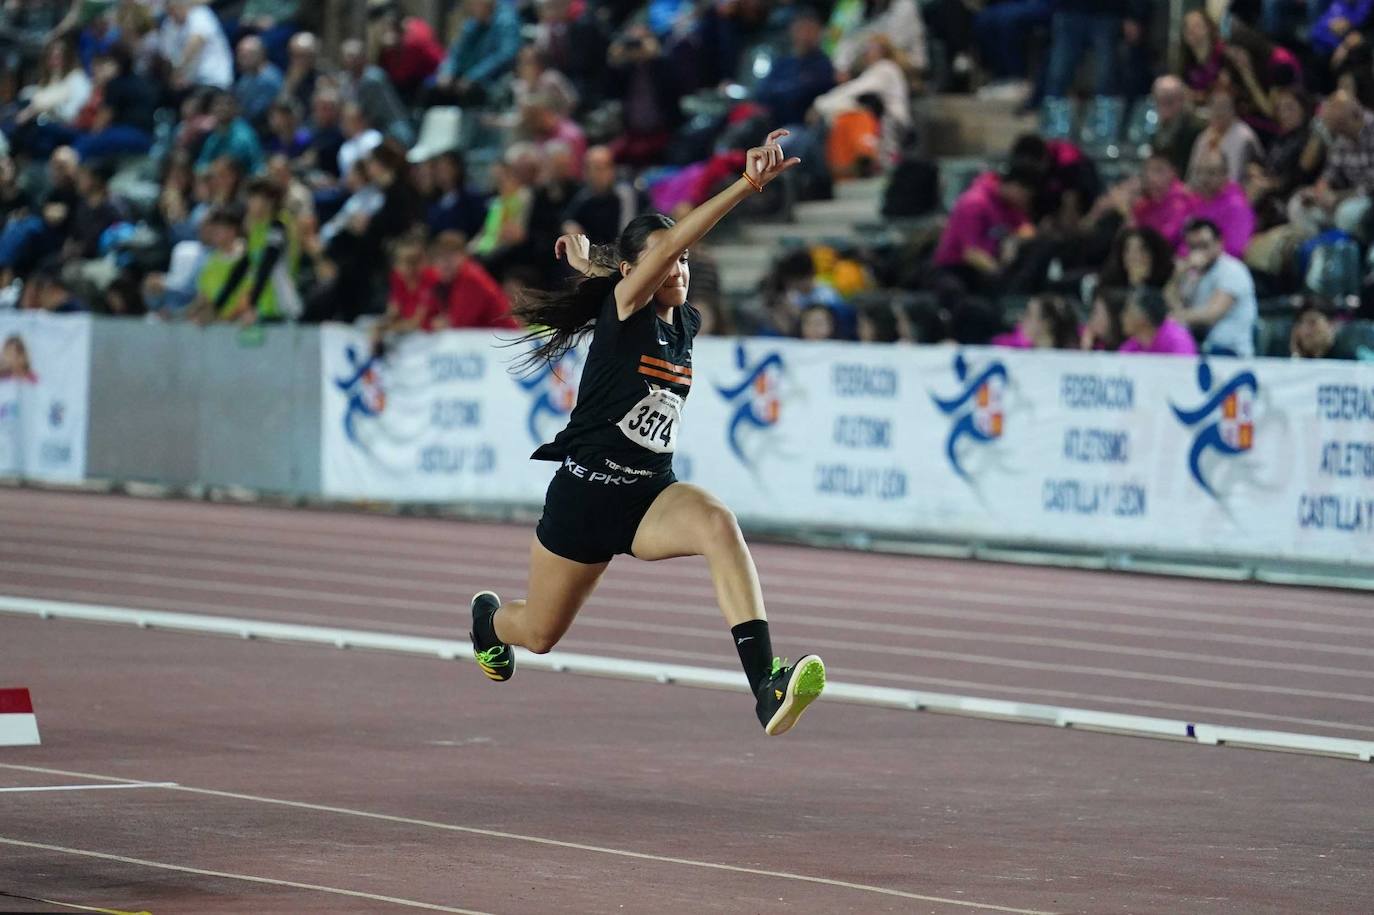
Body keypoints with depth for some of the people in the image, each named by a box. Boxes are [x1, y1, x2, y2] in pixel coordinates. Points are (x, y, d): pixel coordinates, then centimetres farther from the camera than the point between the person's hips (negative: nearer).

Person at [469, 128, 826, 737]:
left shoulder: (686, 325, 5)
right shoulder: (622, 308, -12)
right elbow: (673, 241, -31)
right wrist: (747, 185, -43)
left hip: (651, 494, 4)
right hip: (586, 493, -4)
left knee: (717, 523, -32)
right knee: (540, 634, 14)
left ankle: (766, 685, -46)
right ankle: (489, 615, 54)